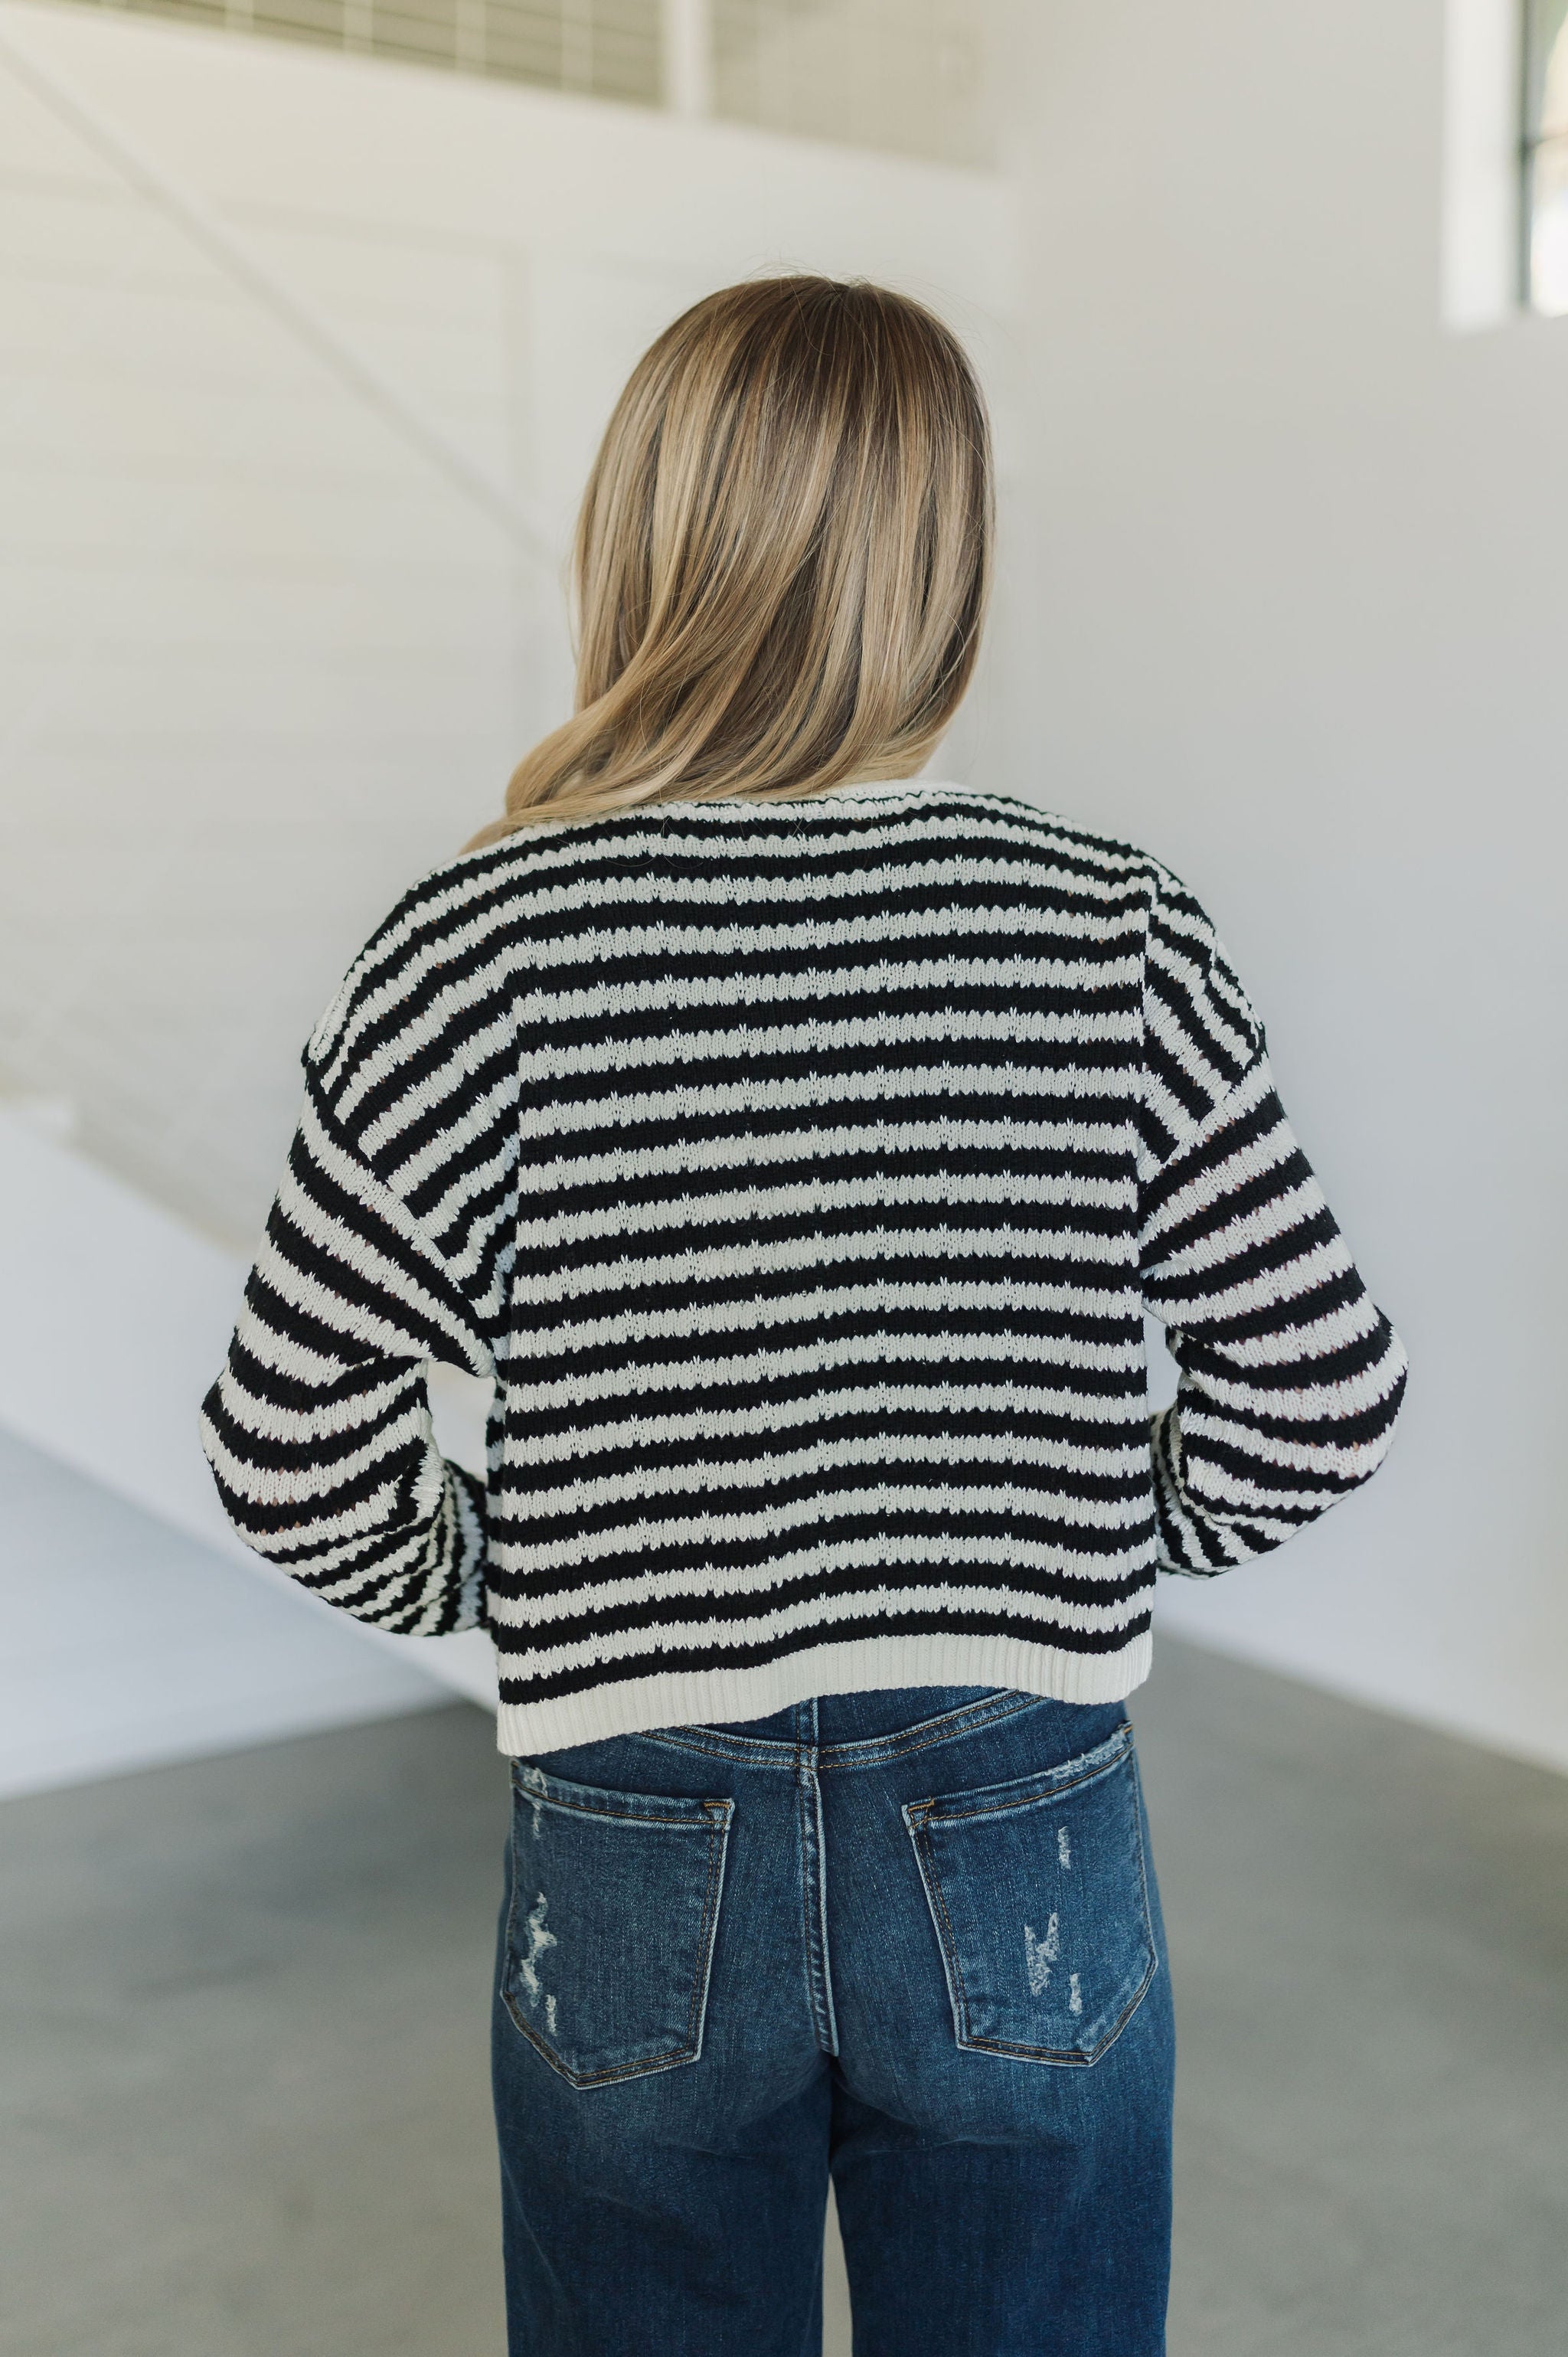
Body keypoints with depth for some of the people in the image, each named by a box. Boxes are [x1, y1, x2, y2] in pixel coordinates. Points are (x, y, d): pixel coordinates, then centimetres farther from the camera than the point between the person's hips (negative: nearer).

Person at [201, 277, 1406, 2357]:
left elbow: (299, 1449, -10)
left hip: (635, 1882, 0)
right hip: (1025, 1871, 1)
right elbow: (1321, 1391, -4)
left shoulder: (493, 944, -13)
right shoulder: (1109, 935, -9)